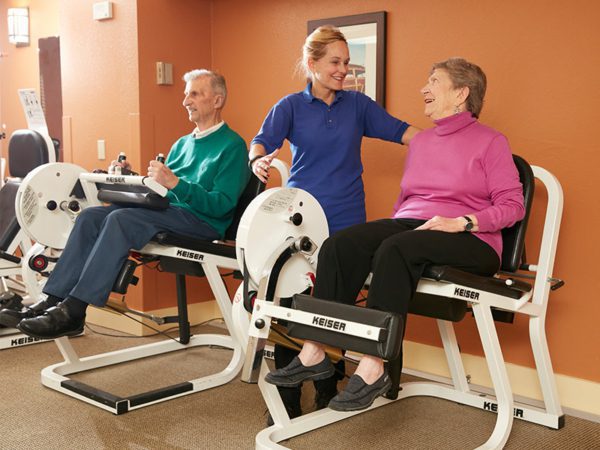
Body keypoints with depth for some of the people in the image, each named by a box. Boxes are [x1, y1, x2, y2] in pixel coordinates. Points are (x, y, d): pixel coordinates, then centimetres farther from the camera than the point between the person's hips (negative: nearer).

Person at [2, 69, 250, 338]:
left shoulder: (232, 145, -3)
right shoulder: (183, 144, 24)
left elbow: (222, 205, -16)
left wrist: (175, 183, -24)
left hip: (202, 222, -8)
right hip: (165, 211, 8)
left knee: (121, 219, -29)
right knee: (91, 216, -10)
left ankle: (72, 312, -29)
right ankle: (55, 300, -16)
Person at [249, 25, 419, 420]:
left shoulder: (357, 104, 8)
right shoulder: (291, 106, 3)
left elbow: (399, 130, 4)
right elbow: (263, 140, -10)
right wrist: (258, 160, -33)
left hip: (346, 220, 2)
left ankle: (328, 390, 22)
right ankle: (287, 398, 8)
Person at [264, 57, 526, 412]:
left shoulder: (490, 142, 2)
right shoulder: (420, 142, 23)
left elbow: (512, 205, -5)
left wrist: (462, 222, -18)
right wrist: (392, 224, 5)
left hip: (470, 241, -6)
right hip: (410, 224, 6)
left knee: (394, 249, -38)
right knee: (339, 245, -22)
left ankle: (373, 369, -35)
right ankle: (314, 353, -25)